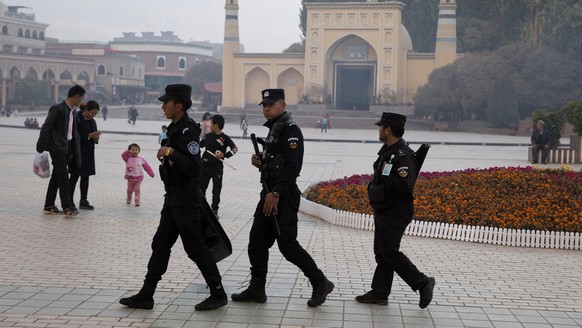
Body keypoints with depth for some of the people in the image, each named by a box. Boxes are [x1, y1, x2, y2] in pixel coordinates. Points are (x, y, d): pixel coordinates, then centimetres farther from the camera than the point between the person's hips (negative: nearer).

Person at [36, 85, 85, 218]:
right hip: (57, 147, -8)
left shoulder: (71, 111, 12)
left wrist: (75, 151, 15)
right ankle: (68, 207, -9)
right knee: (63, 177, -10)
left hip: (67, 148, 9)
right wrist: (41, 146, -15)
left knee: (56, 177, 12)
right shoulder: (58, 109, -13)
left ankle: (49, 206, 19)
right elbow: (46, 127, -14)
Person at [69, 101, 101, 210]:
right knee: (74, 176, -2)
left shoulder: (92, 121, 12)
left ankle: (83, 201, 13)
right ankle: (69, 201, 4)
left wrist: (96, 137, -6)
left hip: (88, 154, 7)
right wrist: (89, 136, -21)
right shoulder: (76, 119, -11)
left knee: (85, 177, 8)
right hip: (77, 153, -7)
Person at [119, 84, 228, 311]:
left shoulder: (188, 131, -18)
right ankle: (146, 296, 16)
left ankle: (218, 294, 8)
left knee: (195, 246, -3)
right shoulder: (175, 129, 12)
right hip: (173, 197, 10)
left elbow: (193, 168, -26)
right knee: (160, 245, 11)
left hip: (185, 199, -10)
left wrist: (171, 152, -28)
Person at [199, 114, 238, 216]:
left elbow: (235, 149, -5)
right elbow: (199, 145, 19)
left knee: (216, 190, 3)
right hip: (205, 166, 5)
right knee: (200, 188, 9)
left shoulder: (225, 138, -8)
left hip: (217, 167, -4)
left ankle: (214, 210, 14)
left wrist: (224, 155, -15)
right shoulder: (208, 135, 6)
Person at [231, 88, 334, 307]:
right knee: (256, 242, 9)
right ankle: (256, 289, 17)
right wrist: (260, 162, 4)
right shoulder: (273, 129, 17)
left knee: (287, 245, -6)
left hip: (283, 197, -10)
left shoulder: (290, 129, -13)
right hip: (269, 194, 10)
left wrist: (276, 193, -24)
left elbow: (293, 166, -22)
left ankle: (320, 284, 7)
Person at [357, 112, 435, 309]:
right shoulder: (388, 150, 11)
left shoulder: (403, 155, -21)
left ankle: (423, 283, 2)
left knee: (389, 252, -10)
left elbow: (405, 185, -31)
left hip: (395, 214, -10)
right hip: (384, 211, 10)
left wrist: (385, 176, -21)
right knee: (381, 252, 13)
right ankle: (379, 293, 20)